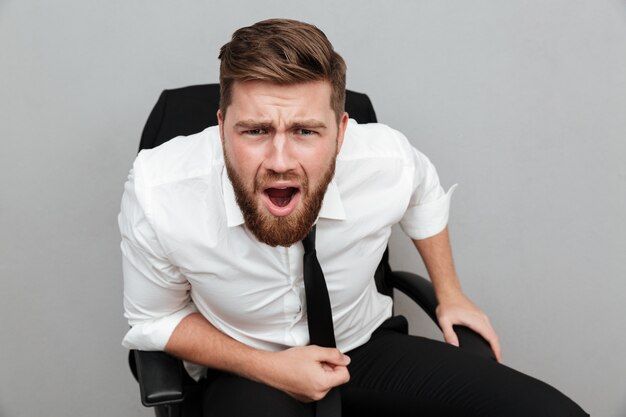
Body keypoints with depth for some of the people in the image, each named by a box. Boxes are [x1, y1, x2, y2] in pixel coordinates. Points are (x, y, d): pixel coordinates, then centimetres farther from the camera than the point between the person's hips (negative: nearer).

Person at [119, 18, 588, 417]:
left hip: (366, 346, 4)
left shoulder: (387, 163, -20)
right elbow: (153, 321, -7)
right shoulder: (157, 192, -24)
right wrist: (268, 368, -17)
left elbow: (425, 193, 7)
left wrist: (449, 293, 13)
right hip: (247, 371, -3)